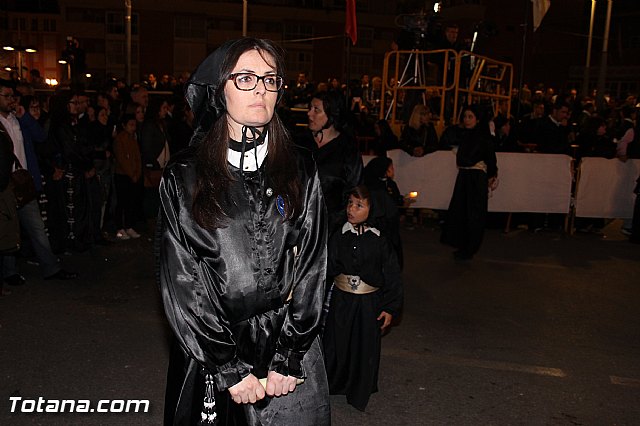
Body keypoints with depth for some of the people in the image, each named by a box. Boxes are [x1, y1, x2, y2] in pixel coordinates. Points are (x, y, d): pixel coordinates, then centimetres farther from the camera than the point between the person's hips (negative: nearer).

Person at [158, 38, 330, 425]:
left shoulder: (301, 171, 0)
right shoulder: (184, 176, -5)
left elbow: (312, 266, -3)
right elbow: (182, 280, -8)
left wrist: (288, 357, -10)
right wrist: (230, 368, -12)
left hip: (290, 352, 1)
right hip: (208, 355, -1)